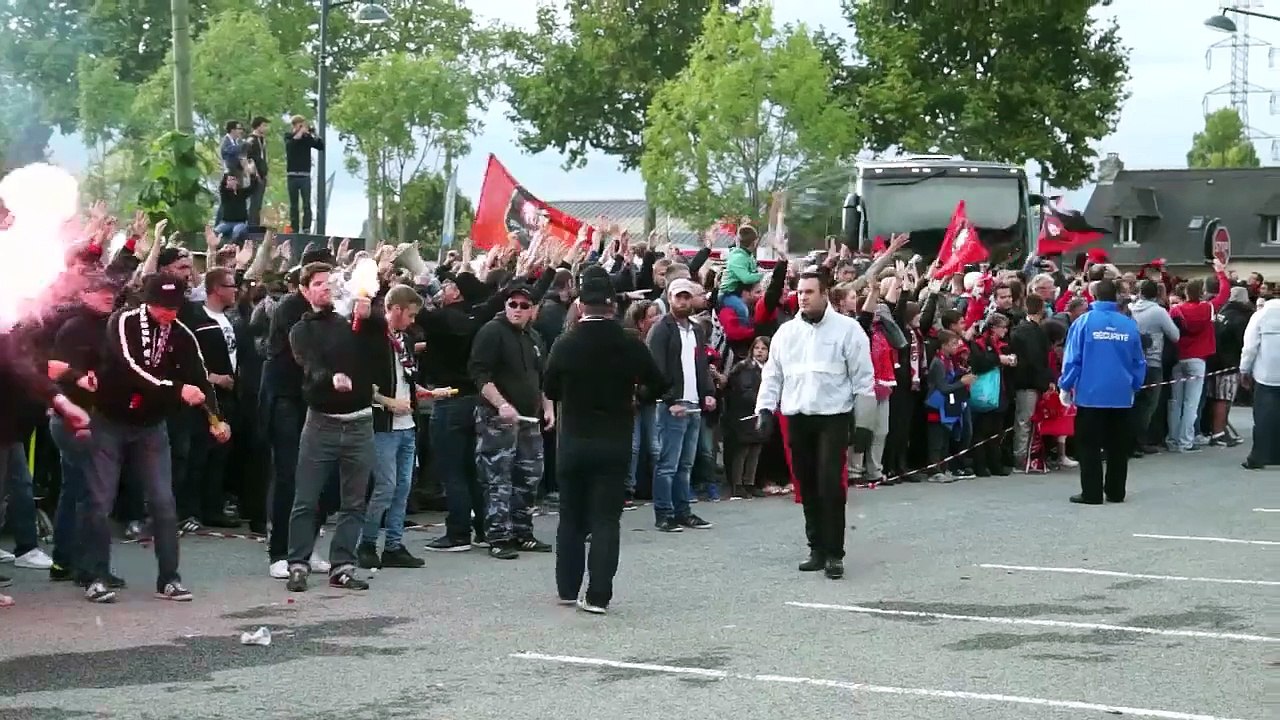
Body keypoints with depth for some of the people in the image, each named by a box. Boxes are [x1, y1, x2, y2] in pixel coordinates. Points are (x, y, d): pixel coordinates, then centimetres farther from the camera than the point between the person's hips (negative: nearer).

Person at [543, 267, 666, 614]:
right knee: (605, 519, 1)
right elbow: (657, 386, -1)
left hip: (573, 441, 1)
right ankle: (598, 595, -5)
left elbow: (550, 390, 3)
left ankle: (567, 589, 21)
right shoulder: (630, 345, -10)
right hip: (614, 442, -1)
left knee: (571, 517, 15)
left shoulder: (565, 345, -8)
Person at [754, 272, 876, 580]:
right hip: (797, 418, 5)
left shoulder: (847, 329, -3)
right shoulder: (786, 332, 10)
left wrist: (864, 424, -6)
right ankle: (817, 549, 18)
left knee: (830, 485, -11)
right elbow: (773, 375, 16)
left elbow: (863, 380, -3)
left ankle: (834, 553, -6)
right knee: (807, 487, 8)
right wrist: (765, 408, 1)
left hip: (833, 418, -5)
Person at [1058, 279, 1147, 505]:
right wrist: (1134, 386, 20)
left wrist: (1065, 386, 2)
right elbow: (1139, 362, 7)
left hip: (1090, 393, -3)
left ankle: (1092, 493, 2)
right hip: (1121, 395, 3)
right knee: (1118, 446, 12)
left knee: (1089, 446, 4)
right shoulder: (1129, 324, 0)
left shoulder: (1084, 322, -8)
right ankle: (1116, 491, 16)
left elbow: (1072, 358, -7)